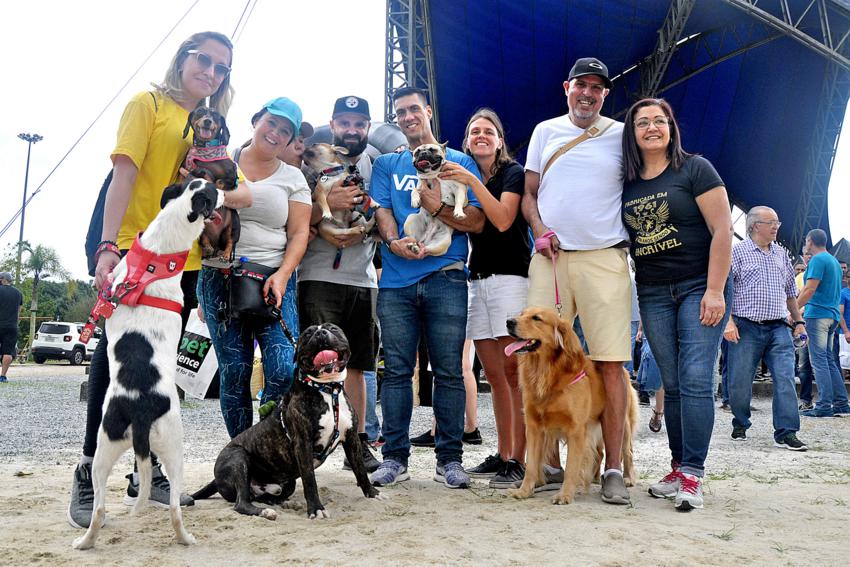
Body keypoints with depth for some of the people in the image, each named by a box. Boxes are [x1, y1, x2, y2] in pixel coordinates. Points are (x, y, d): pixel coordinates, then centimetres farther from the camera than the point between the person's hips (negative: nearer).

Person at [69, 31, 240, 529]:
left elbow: (238, 194, 18)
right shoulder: (149, 105, 2)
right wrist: (108, 246, -20)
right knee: (117, 357, -7)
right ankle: (89, 473, 3)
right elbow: (124, 176, -9)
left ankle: (148, 470, 19)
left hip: (184, 260, 6)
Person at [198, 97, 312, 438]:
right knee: (234, 370, -2)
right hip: (219, 278, 0)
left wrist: (282, 275, -10)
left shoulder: (293, 178, 12)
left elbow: (299, 233, 6)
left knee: (285, 369, -14)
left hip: (274, 280, 0)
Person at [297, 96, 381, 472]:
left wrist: (361, 232, -7)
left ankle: (358, 442, 18)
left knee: (358, 364, 9)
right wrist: (327, 204, -19)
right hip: (319, 276, -4)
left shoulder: (374, 167, 14)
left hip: (364, 279, 4)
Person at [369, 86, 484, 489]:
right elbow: (381, 211, 6)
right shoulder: (387, 164, 18)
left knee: (449, 371, -1)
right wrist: (394, 241, -15)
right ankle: (394, 457, 10)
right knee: (396, 369, 1)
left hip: (446, 278, -1)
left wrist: (438, 208, -12)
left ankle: (449, 459, 8)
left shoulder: (459, 162, 11)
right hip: (396, 280, 2)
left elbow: (477, 221, 4)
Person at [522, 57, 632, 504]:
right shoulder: (546, 131, 16)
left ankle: (613, 469, 2)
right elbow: (529, 193, 16)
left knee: (611, 363, -6)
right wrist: (539, 229, -1)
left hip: (604, 257, -2)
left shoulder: (622, 135, 10)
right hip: (550, 255, 2)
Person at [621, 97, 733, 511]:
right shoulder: (626, 182, 9)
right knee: (672, 385, 7)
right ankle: (679, 468, 14)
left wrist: (715, 291, -14)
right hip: (653, 294, 4)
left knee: (696, 380, -10)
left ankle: (693, 476, -6)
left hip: (699, 287, -4)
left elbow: (722, 231, -8)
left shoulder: (694, 169, -4)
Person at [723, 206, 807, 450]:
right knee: (740, 382, 1)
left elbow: (790, 291, 24)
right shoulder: (737, 252, 0)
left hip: (778, 329, 4)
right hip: (746, 329, -4)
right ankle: (740, 425, 22)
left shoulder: (781, 254, 16)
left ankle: (785, 433, -4)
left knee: (785, 380, -6)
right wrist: (728, 321, -15)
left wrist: (798, 320, 19)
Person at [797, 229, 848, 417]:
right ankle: (841, 404, 13)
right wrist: (805, 308, 26)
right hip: (832, 315, 9)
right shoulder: (834, 262, 19)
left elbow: (810, 290, -18)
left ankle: (824, 406, -9)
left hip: (818, 315, -9)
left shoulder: (817, 260, -9)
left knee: (819, 360, -7)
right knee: (828, 360, 12)